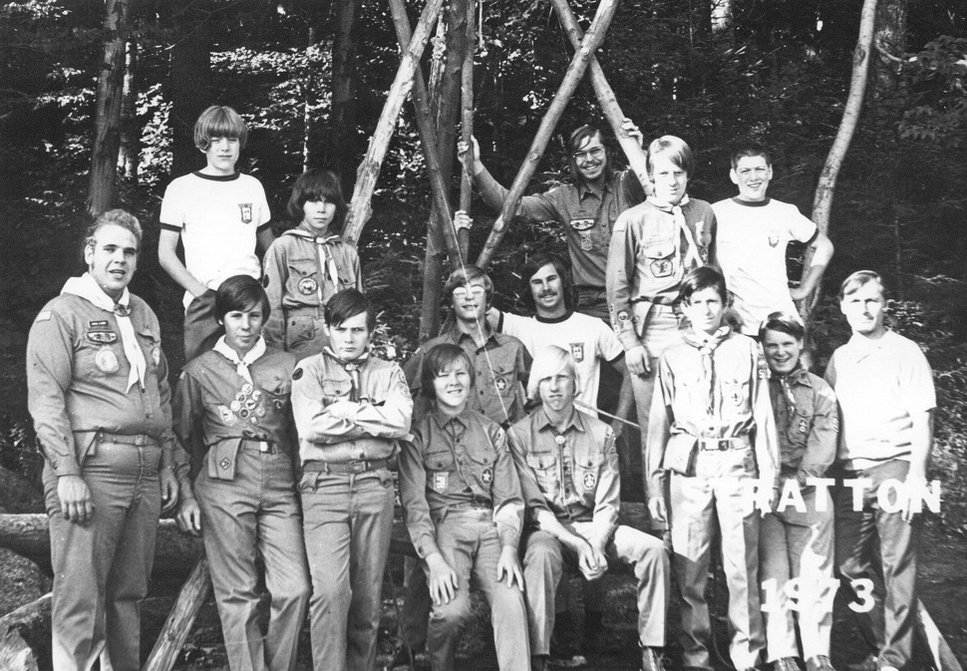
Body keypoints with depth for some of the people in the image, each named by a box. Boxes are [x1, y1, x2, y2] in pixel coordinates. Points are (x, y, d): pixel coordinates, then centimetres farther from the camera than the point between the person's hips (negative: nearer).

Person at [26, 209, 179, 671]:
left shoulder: (144, 317, 19)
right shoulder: (61, 315, -2)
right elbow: (45, 399, -9)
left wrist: (167, 465, 18)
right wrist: (67, 472, -16)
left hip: (145, 475, 7)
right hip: (91, 468, -6)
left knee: (129, 594, 11)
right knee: (80, 599, -7)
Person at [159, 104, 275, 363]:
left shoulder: (253, 186, 12)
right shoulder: (181, 189, 3)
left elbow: (271, 249, 19)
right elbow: (166, 254, 1)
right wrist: (201, 291, -10)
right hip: (204, 304, -3)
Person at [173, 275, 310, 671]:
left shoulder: (287, 366, 12)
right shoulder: (199, 371, 8)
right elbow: (181, 438, 10)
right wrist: (186, 496, 2)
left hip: (280, 484, 2)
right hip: (224, 484, -2)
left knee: (295, 589, -7)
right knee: (238, 594, -2)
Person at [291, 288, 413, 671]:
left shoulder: (388, 373, 14)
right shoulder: (308, 370, 8)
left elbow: (402, 421, -5)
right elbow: (311, 427, -8)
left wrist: (346, 411, -6)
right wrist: (376, 419, -3)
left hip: (375, 485, 3)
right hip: (324, 484, -2)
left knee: (367, 594, 7)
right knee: (330, 590, -14)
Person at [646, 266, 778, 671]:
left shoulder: (745, 350, 9)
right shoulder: (672, 358, 10)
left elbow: (763, 414, 6)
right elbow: (658, 423, 9)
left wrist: (769, 475, 1)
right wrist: (654, 485, 3)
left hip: (737, 464, -1)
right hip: (688, 466, 1)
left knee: (742, 565, -1)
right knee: (688, 566, 0)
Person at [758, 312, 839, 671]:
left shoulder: (819, 392, 10)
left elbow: (823, 443, -1)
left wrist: (799, 479, -15)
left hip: (809, 493, 0)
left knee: (813, 574, -2)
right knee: (772, 573, -4)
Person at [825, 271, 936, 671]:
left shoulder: (904, 352, 0)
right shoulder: (838, 358, 15)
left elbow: (923, 419, -5)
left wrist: (916, 475, -14)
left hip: (894, 468, -5)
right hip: (849, 474, 5)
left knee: (897, 566, -2)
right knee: (851, 563, 5)